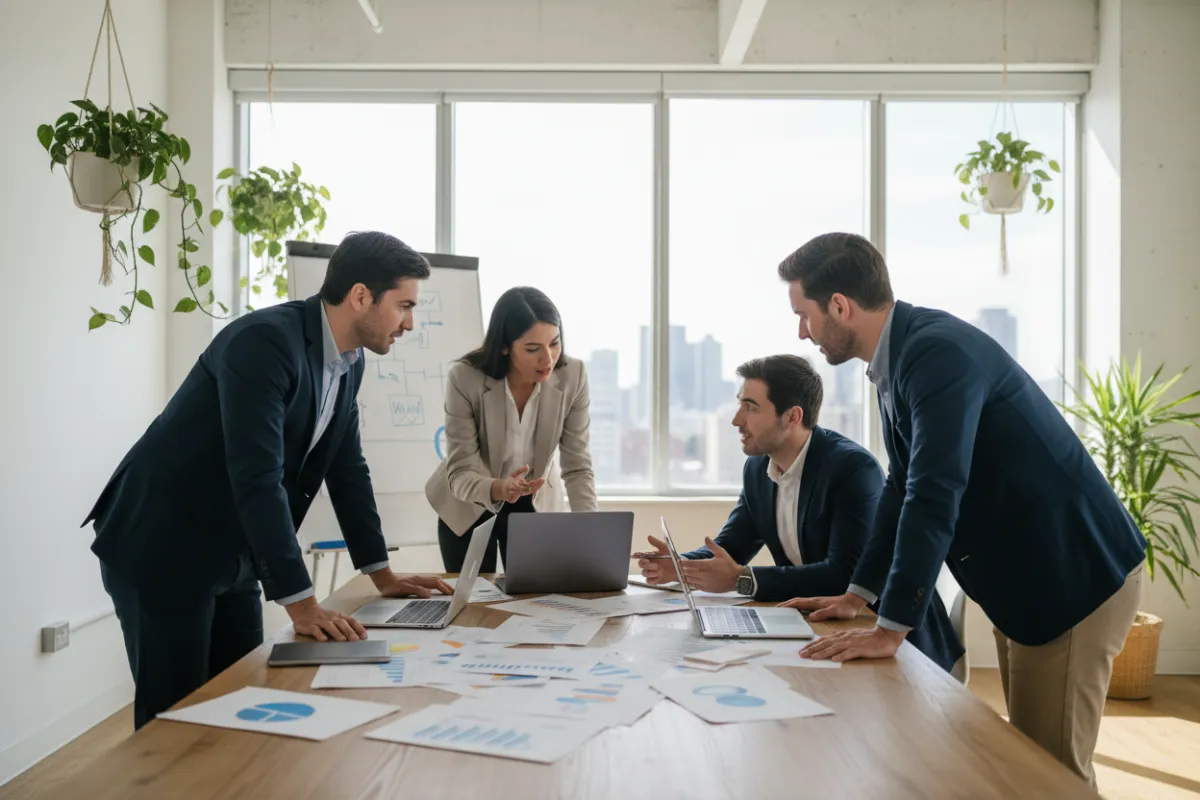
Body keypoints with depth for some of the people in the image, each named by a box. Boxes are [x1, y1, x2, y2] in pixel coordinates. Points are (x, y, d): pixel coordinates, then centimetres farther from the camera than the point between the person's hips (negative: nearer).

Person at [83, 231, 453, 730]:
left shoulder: (349, 361, 2)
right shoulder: (265, 341, -26)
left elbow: (347, 469, 10)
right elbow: (257, 479, -32)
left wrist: (382, 574, 11)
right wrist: (301, 604, -31)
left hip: (232, 554, 8)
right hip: (161, 546, -8)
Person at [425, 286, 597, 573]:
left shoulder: (572, 376, -22)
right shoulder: (464, 379, -27)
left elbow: (577, 466, -17)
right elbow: (460, 472, -26)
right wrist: (498, 489, -47)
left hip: (535, 507, 2)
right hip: (469, 509, -1)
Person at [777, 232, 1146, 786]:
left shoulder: (939, 351, -24)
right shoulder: (900, 355, 4)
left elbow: (934, 496, -31)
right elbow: (903, 486, 12)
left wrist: (890, 629, -28)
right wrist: (858, 595, 12)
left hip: (1075, 572, -9)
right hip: (1027, 573, 9)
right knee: (1024, 753, 16)